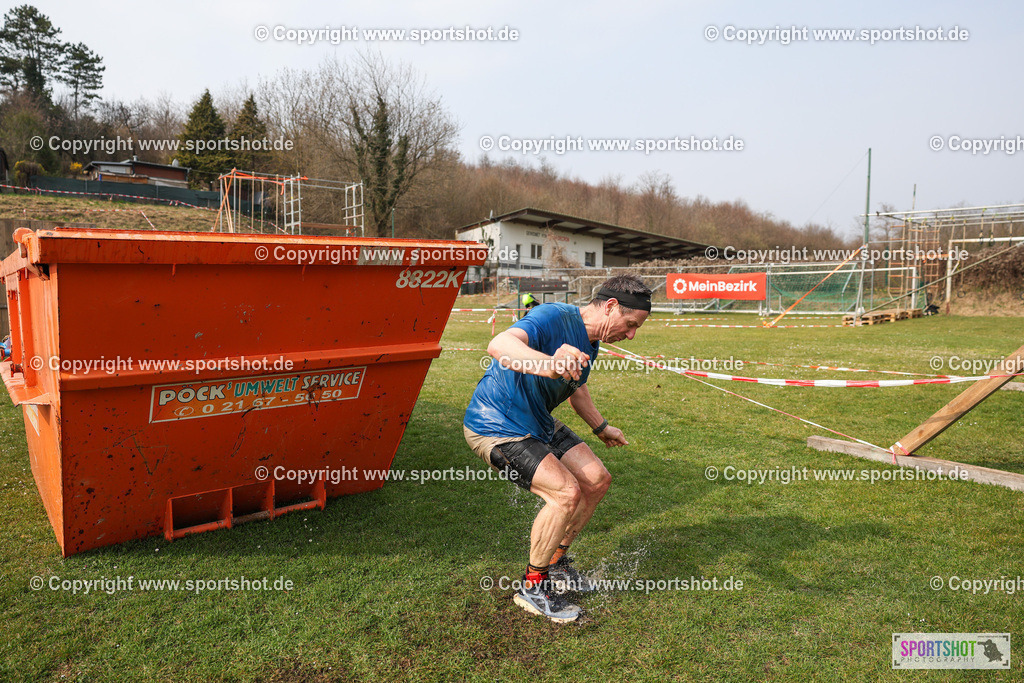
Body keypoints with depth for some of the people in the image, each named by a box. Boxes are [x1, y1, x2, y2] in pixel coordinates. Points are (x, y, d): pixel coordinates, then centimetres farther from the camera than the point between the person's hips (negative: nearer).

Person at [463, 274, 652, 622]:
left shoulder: (590, 341, 4)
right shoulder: (553, 318, -26)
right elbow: (499, 345, -46)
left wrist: (601, 427, 36)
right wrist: (548, 364, -65)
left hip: (537, 423, 10)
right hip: (496, 426, -10)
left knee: (597, 479, 7)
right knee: (566, 492, -21)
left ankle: (555, 561, 26)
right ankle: (532, 587, 1)